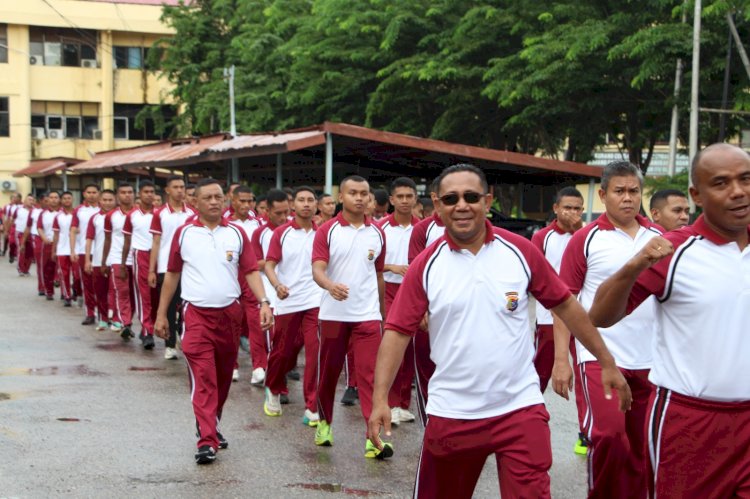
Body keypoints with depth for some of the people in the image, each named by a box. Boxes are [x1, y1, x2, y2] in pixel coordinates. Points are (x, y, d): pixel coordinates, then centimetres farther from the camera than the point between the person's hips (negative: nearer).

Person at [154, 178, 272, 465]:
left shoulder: (236, 233, 4)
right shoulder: (184, 233, 1)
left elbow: (251, 271, 2)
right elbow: (172, 274, 7)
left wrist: (263, 302, -14)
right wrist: (161, 315, 7)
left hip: (230, 313, 3)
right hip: (196, 314, -3)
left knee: (223, 376, 14)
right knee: (203, 378, -10)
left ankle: (212, 426, 33)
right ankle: (207, 441, -12)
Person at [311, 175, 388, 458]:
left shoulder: (377, 233, 6)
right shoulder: (327, 231, -3)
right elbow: (317, 270, -13)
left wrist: (382, 312, 17)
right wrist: (331, 285, -35)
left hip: (367, 315, 1)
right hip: (333, 314, -1)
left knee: (369, 373, -9)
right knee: (328, 372, 12)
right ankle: (324, 422, 32)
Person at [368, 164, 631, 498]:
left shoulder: (520, 251, -3)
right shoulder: (426, 265, -4)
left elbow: (564, 304, 6)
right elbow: (398, 331, -6)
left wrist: (607, 363, 8)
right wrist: (380, 398, -16)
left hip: (520, 407, -1)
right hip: (451, 412, 1)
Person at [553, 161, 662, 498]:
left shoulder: (659, 238, 7)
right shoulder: (586, 239, -3)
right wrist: (561, 360, -10)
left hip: (650, 361, 4)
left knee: (641, 446, 9)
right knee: (608, 435, -17)